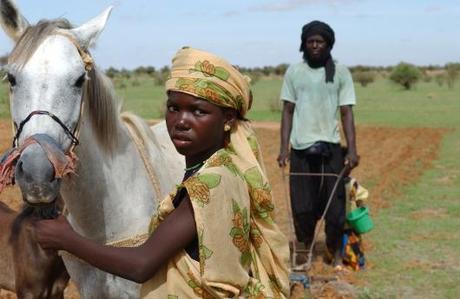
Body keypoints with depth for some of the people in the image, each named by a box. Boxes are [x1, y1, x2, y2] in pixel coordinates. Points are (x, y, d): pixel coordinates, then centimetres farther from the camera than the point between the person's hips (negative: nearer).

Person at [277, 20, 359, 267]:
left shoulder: (340, 73, 3)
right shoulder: (294, 72, 7)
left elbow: (346, 113, 1)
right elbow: (288, 111, 8)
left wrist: (352, 150, -9)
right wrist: (283, 147, -1)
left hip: (330, 147, -1)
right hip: (300, 148, 1)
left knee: (335, 205, 0)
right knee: (302, 205, 2)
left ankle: (336, 253, 13)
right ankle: (305, 250, 18)